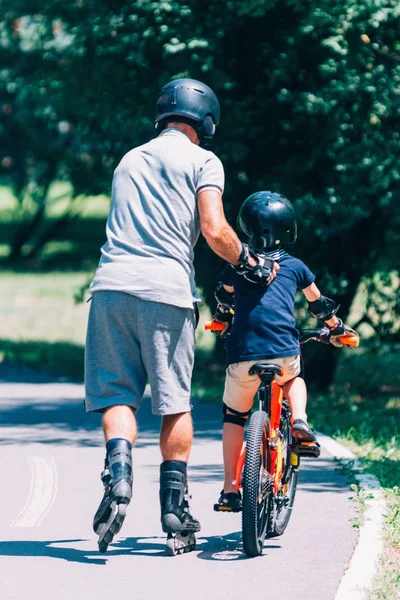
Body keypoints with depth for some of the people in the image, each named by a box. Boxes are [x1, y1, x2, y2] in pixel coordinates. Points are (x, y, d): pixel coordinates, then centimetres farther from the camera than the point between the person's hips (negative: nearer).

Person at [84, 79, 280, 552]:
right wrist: (250, 265, 13)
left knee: (116, 393, 5)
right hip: (165, 289, -4)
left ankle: (118, 472, -20)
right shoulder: (202, 160, 7)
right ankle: (174, 504, 9)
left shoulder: (129, 160, 25)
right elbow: (214, 231, -4)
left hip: (111, 283, 4)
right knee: (174, 402, 6)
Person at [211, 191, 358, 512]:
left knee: (234, 415, 17)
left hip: (243, 354, -1)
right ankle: (299, 421, 7)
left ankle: (230, 489, 12)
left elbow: (224, 299, 30)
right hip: (284, 353, 1)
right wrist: (337, 328, 46)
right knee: (294, 378, 35)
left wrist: (223, 321, 52)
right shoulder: (295, 266, 13)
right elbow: (319, 304, 27)